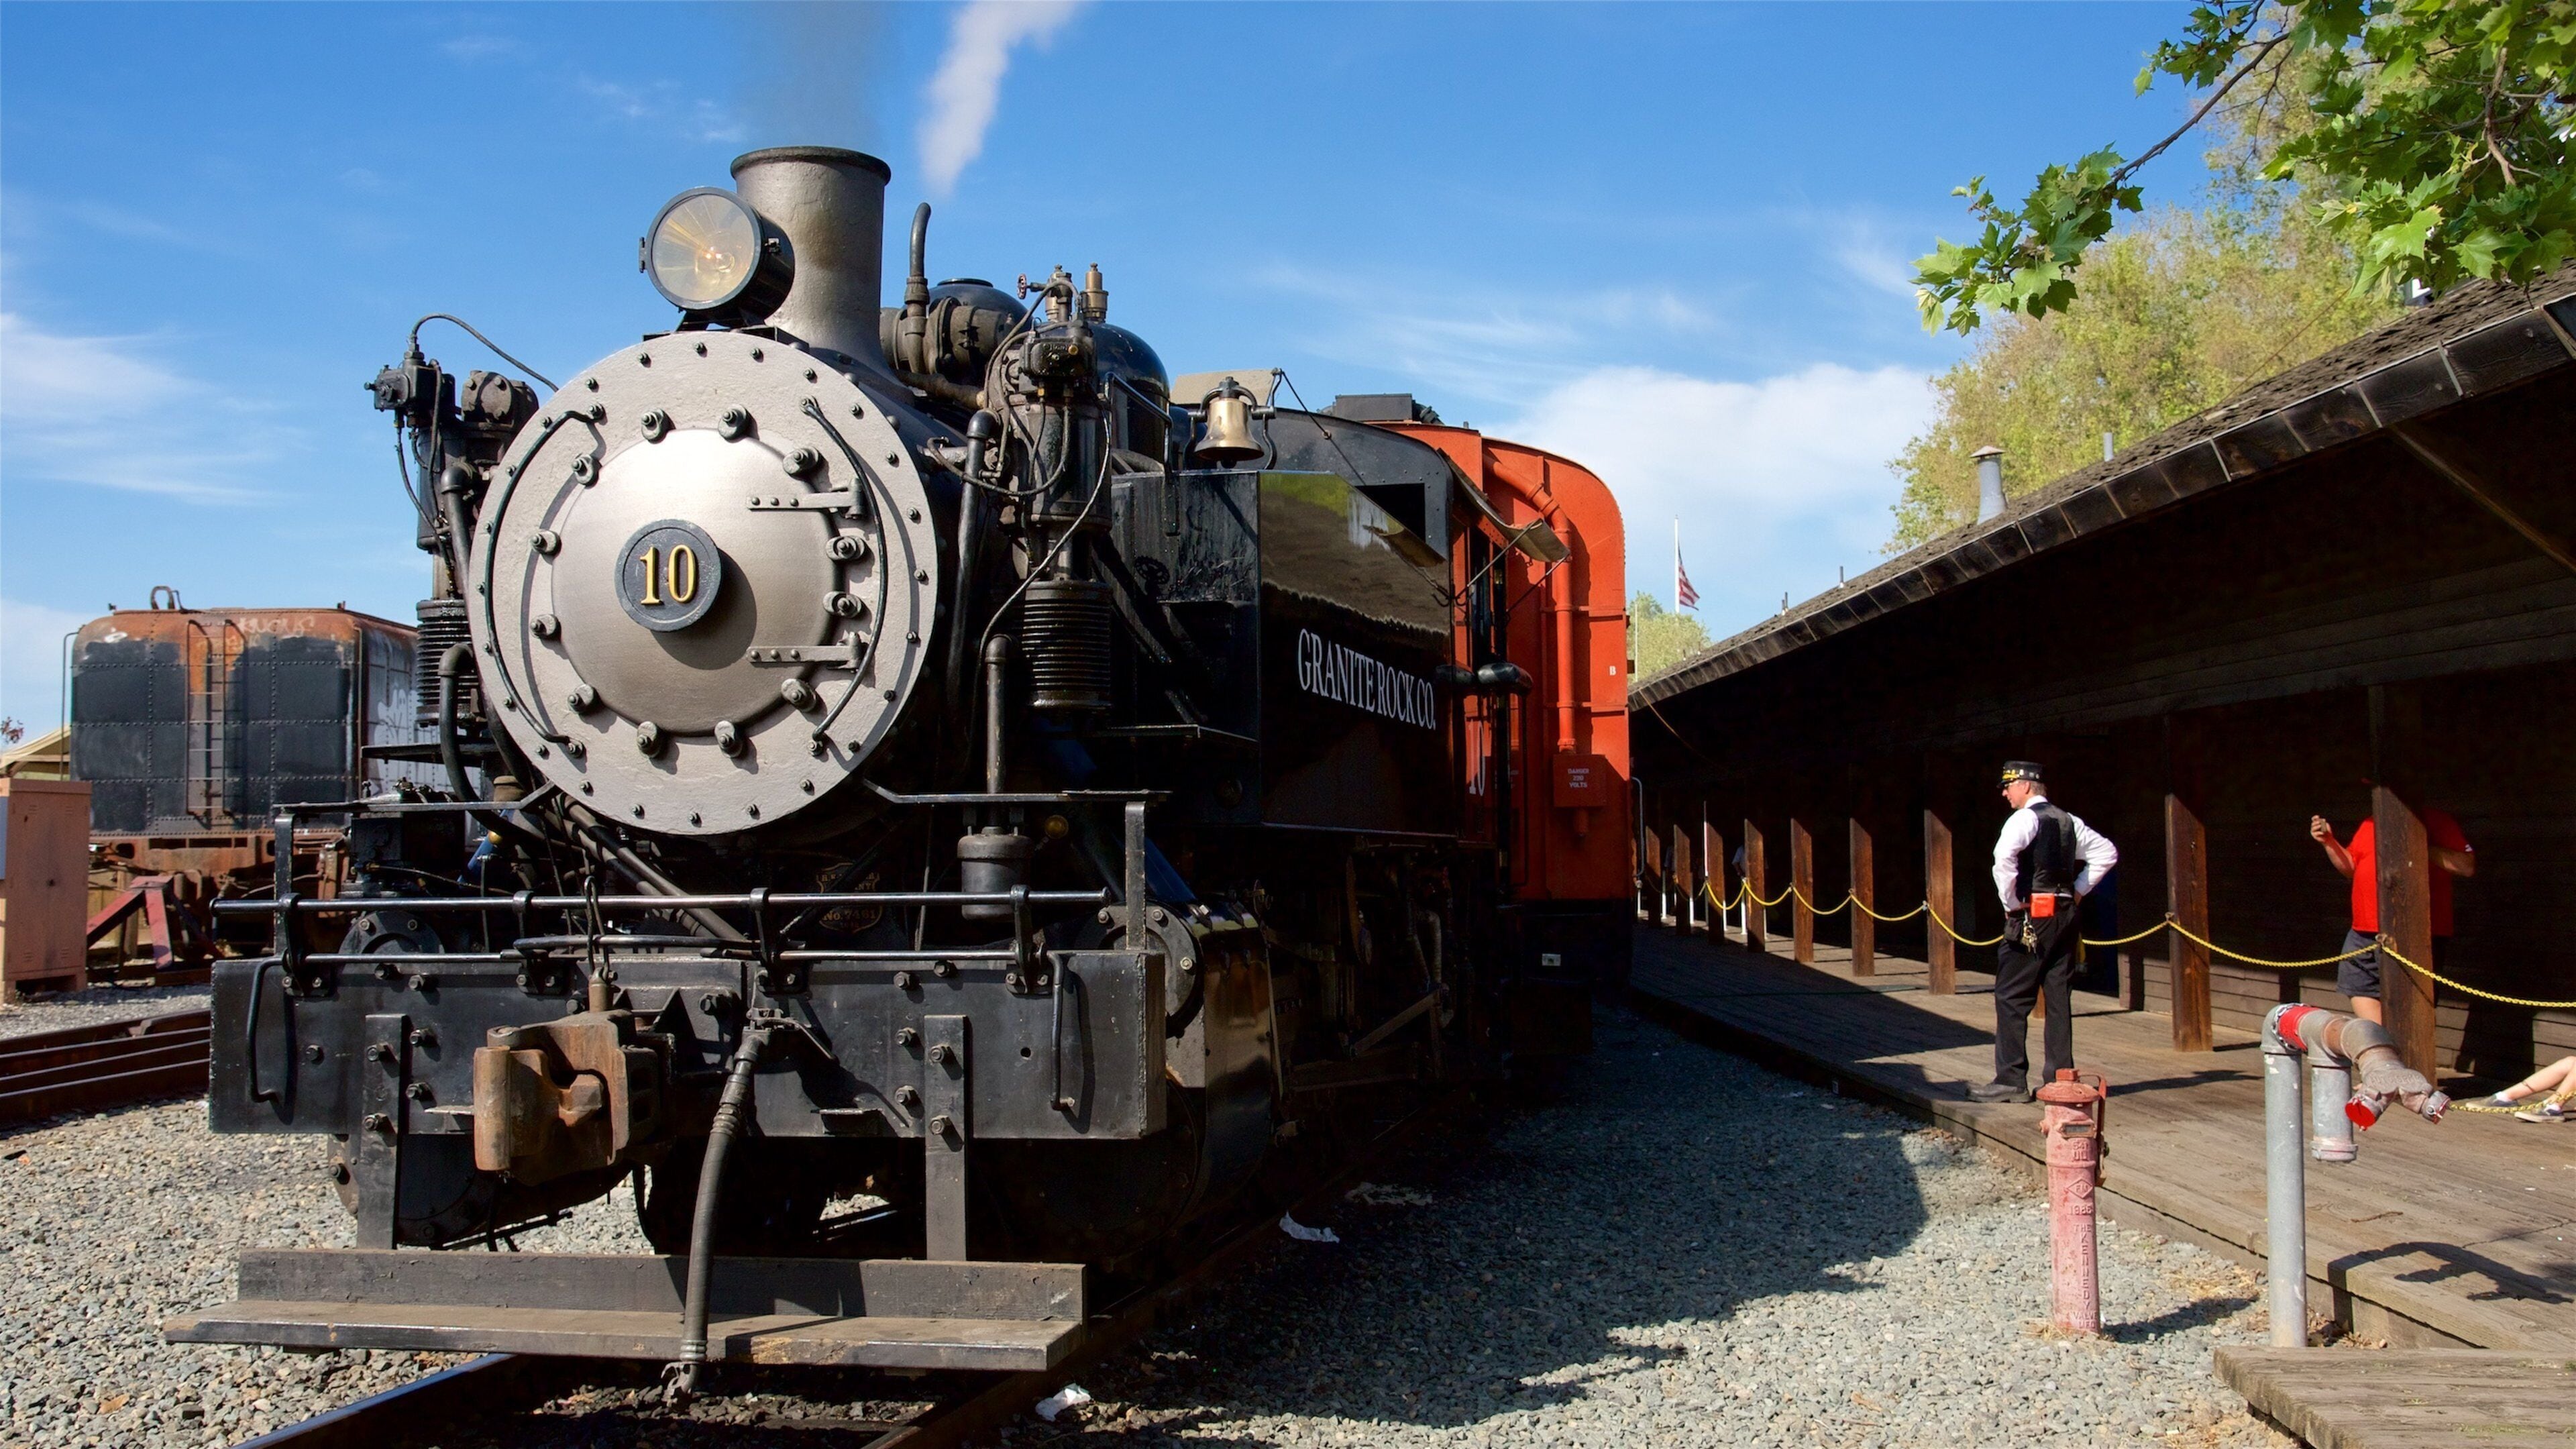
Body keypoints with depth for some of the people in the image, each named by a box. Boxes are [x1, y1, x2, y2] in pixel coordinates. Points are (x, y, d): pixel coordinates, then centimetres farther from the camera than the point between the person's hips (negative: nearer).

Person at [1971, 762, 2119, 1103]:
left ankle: (2011, 1080, -5)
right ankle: (2060, 1079, 9)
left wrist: (2011, 902, -15)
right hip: (2066, 915, 8)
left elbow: (2004, 855, -26)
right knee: (2059, 999, 8)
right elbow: (2107, 853, 22)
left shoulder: (2025, 818, -8)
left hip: (2032, 917, -8)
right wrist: (2078, 890, 16)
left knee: (2012, 998, -4)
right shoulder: (2068, 821, 15)